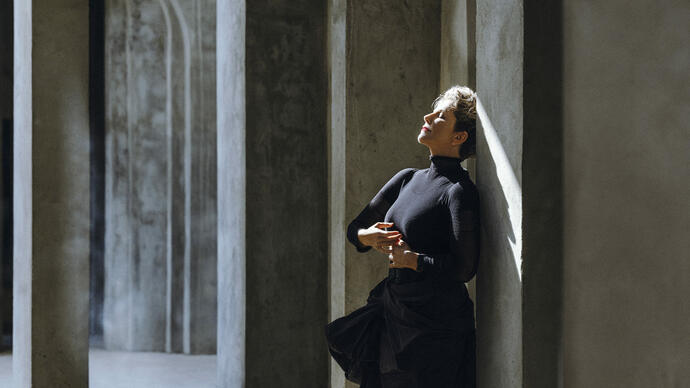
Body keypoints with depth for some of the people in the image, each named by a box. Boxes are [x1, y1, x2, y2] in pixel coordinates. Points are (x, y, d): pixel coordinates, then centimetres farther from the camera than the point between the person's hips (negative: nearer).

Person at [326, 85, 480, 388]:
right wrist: (367, 237, -7)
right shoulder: (407, 179, 11)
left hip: (436, 327, -7)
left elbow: (464, 268, -20)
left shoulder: (459, 192, -12)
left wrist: (410, 258, -11)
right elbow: (355, 228, 16)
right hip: (393, 314, 7)